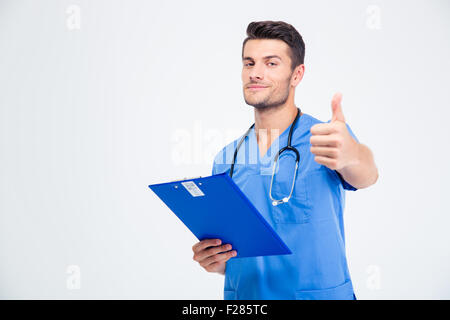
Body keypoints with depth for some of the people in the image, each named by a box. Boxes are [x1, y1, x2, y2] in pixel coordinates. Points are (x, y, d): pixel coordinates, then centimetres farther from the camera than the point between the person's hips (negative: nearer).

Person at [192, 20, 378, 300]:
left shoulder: (326, 138, -9)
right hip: (243, 296, 4)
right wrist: (212, 261, -11)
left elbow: (365, 175, -30)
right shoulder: (225, 160, 4)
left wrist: (350, 154, -52)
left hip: (320, 294, -3)